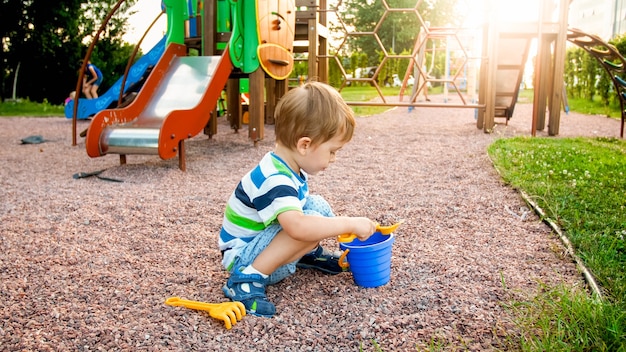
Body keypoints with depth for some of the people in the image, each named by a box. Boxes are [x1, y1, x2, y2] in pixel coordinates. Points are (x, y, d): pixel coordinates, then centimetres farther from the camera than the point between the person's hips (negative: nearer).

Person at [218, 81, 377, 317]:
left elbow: (295, 211, 16)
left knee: (317, 205, 3)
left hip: (265, 244, 9)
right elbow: (299, 226, -47)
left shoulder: (289, 166, -1)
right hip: (243, 257, -9)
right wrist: (350, 224, -35)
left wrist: (337, 225, 6)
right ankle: (247, 278, -23)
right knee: (309, 226, -30)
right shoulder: (274, 180, -32)